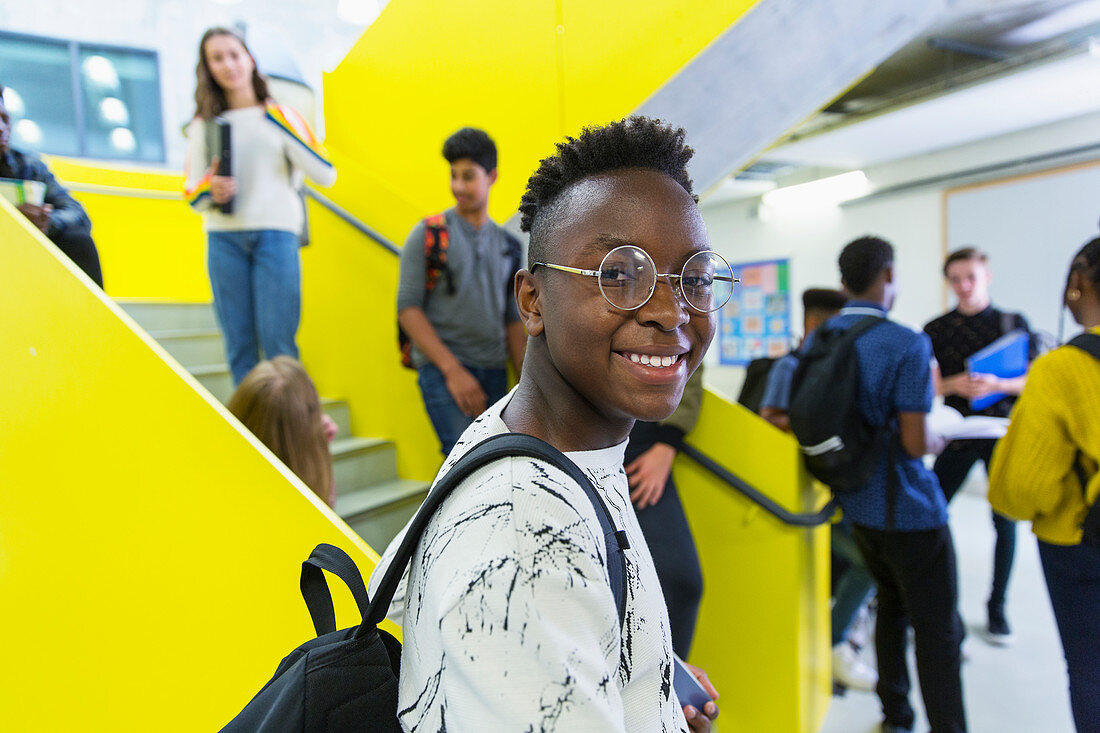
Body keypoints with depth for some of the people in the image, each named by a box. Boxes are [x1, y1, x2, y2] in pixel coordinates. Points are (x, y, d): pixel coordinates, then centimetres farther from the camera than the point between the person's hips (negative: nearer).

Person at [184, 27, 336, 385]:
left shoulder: (280, 117, 10)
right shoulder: (203, 125, 15)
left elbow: (325, 175, -1)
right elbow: (193, 195, 16)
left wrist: (280, 125, -5)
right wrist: (211, 191, -8)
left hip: (275, 233, -2)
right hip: (224, 238, 3)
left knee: (278, 342, -9)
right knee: (238, 343, 1)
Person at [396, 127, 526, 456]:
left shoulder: (507, 244, 14)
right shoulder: (429, 234, 2)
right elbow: (408, 308, -6)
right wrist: (452, 369, -14)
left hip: (494, 372, 5)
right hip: (442, 368, -4)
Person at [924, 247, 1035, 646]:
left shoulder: (1014, 323, 3)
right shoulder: (936, 329, 4)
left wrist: (997, 384, -19)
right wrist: (954, 385, -17)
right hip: (958, 433, 0)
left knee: (1005, 521, 3)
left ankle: (996, 607, 19)